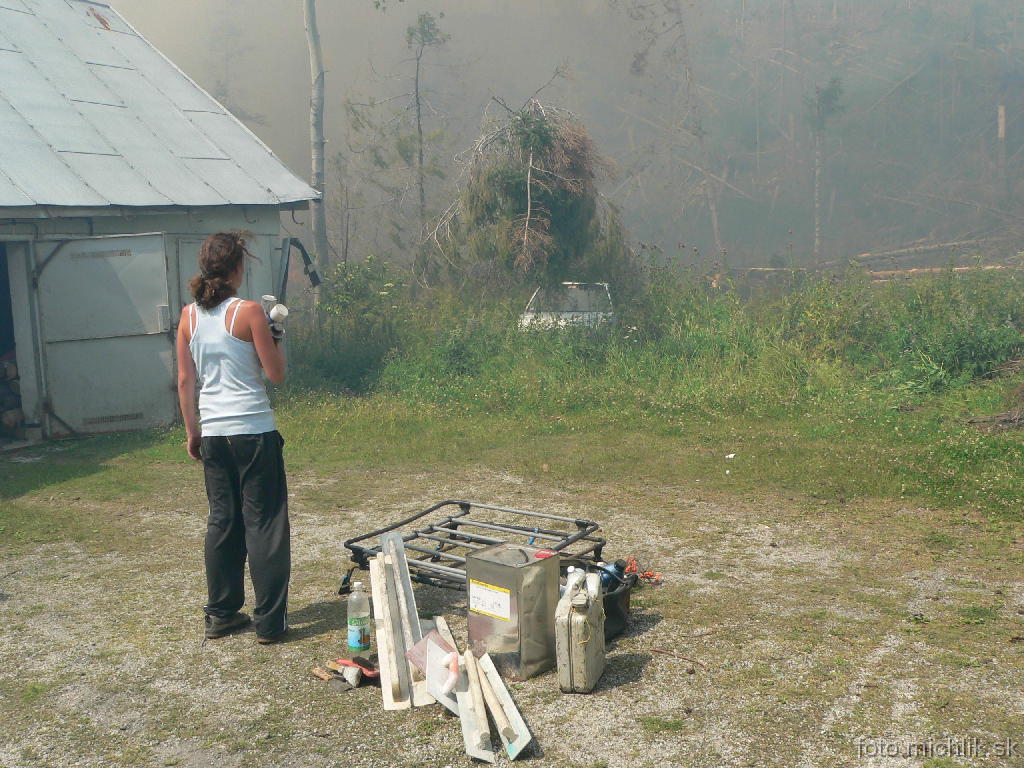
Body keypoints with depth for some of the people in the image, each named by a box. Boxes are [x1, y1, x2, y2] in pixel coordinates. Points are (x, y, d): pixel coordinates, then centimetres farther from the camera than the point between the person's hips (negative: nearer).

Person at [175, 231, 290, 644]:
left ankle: (220, 613, 24)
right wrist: (272, 338, 8)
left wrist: (192, 431, 17)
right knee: (264, 522, 3)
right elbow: (276, 373, -8)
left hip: (213, 433, 6)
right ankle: (269, 620, 8)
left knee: (222, 520, 16)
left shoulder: (189, 315, 5)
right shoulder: (249, 312, -11)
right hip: (254, 430, -5)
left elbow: (185, 380, 8)